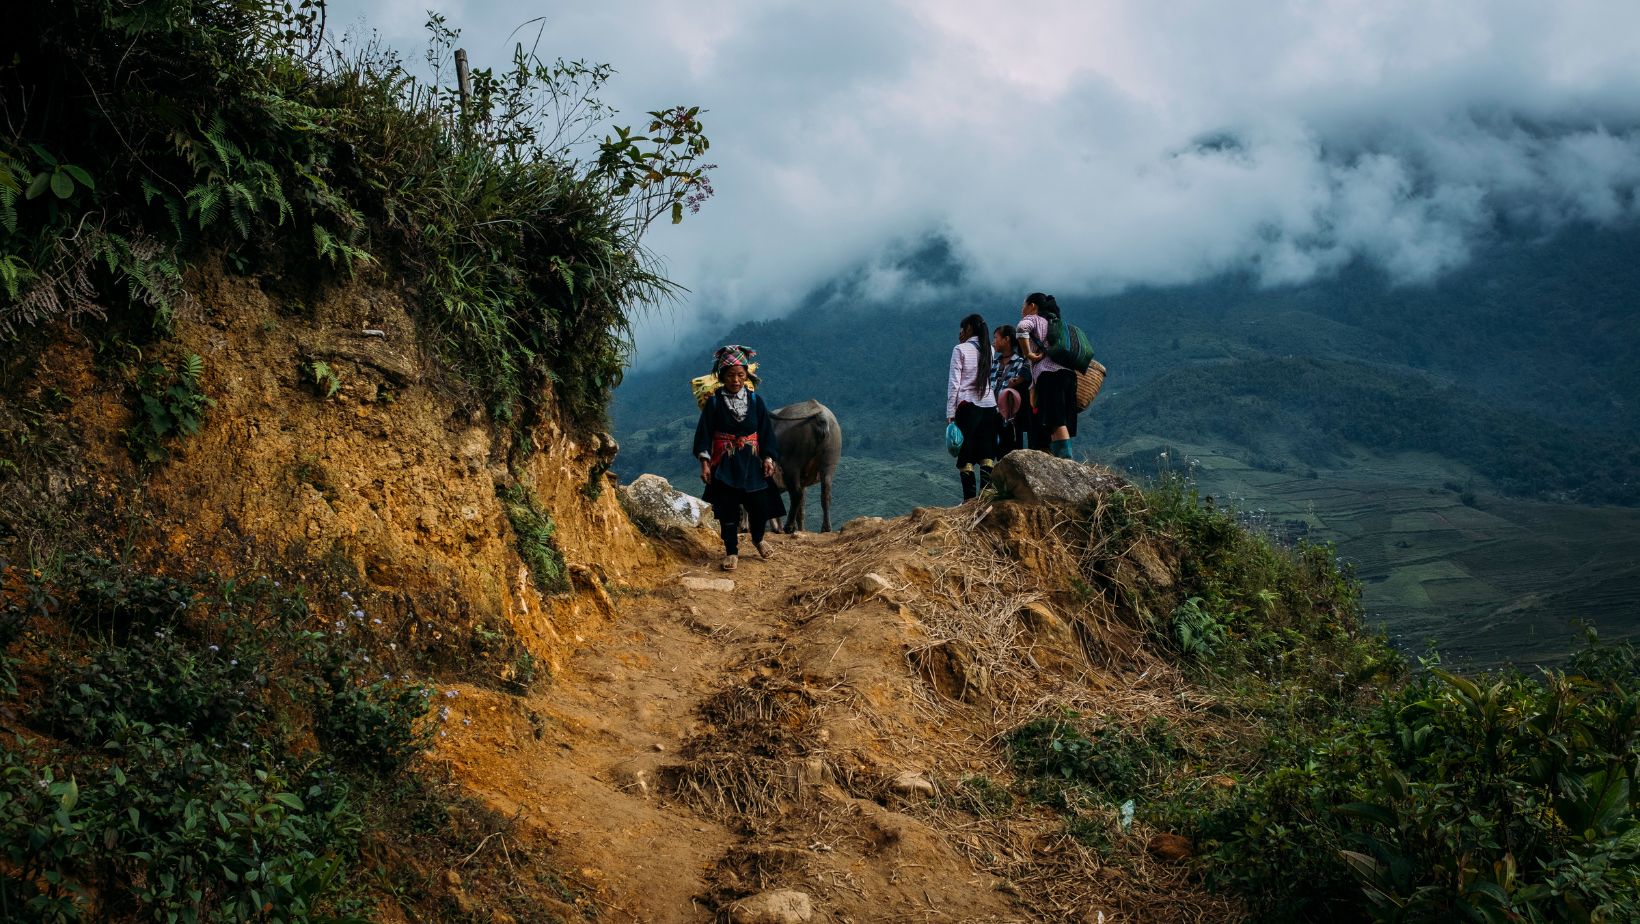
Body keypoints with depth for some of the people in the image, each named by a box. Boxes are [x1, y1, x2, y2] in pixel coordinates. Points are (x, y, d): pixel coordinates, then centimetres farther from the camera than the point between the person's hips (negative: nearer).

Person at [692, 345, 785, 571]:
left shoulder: (755, 401, 1)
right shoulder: (714, 402, -5)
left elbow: (766, 432, 4)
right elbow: (704, 433, -4)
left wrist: (769, 458, -4)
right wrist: (704, 462, -11)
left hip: (752, 463, 2)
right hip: (724, 465, -2)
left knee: (760, 506, 3)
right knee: (727, 510, 0)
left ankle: (758, 539, 32)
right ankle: (731, 551, 14)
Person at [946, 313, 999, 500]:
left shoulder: (960, 350, -4)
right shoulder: (989, 350, 10)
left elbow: (954, 383, -7)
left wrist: (950, 412, -6)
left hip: (967, 406, -5)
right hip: (989, 406, 5)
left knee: (965, 457, -2)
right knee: (987, 456, 3)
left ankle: (970, 500, -7)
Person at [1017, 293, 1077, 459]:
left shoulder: (1032, 319, 7)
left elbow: (1022, 327, -17)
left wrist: (1028, 354, -11)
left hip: (1049, 373, -8)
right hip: (1069, 372, 8)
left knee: (1057, 422, -16)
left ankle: (1066, 460, -27)